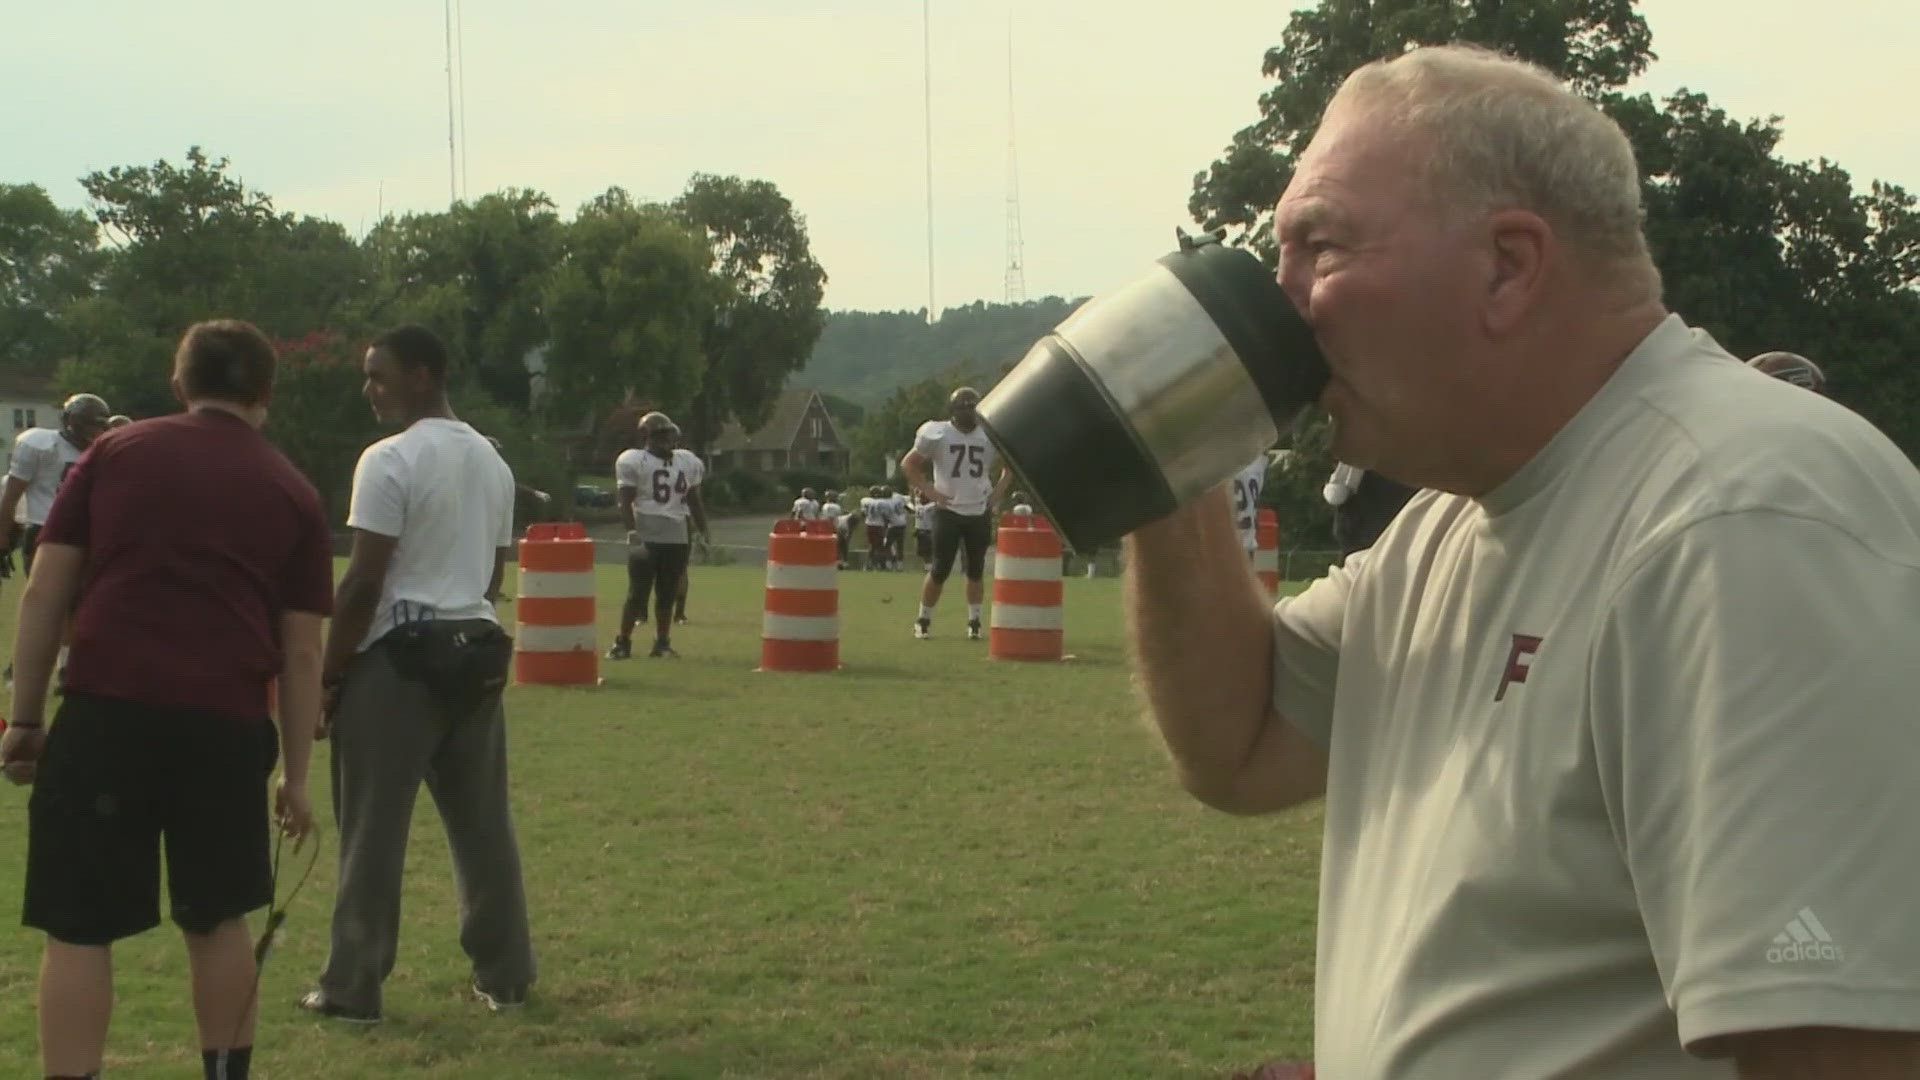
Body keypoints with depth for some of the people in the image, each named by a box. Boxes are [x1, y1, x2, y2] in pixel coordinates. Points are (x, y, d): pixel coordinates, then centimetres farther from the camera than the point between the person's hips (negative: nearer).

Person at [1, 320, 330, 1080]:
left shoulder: (113, 454, 11)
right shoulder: (293, 493, 13)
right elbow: (301, 652, 10)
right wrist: (296, 773, 15)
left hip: (107, 713, -1)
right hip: (226, 725, 2)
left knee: (78, 930, 2)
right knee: (218, 920, 17)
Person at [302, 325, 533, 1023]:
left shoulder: (390, 460, -11)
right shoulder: (491, 461, 14)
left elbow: (363, 581, -13)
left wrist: (328, 675, -7)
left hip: (399, 654, -7)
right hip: (476, 649, 7)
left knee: (373, 831, -1)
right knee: (483, 824, 12)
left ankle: (353, 988, 4)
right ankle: (504, 976, 18)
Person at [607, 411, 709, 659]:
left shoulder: (687, 462, 12)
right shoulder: (634, 461, -5)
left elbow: (694, 502, 20)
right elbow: (626, 501, -8)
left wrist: (704, 534, 17)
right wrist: (632, 531, -18)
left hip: (677, 538, 5)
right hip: (646, 537, -5)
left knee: (668, 594, 9)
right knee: (638, 593, -5)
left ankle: (662, 643, 17)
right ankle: (622, 643, 2)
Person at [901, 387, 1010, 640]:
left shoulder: (990, 436, 3)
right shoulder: (938, 434, -7)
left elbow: (1009, 465, 20)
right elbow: (908, 464, 1)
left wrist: (999, 490, 6)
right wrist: (928, 490, -8)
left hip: (980, 513, 3)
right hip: (949, 512, -3)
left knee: (976, 570, 8)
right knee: (940, 570, -2)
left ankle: (974, 622, 17)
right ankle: (923, 620, 10)